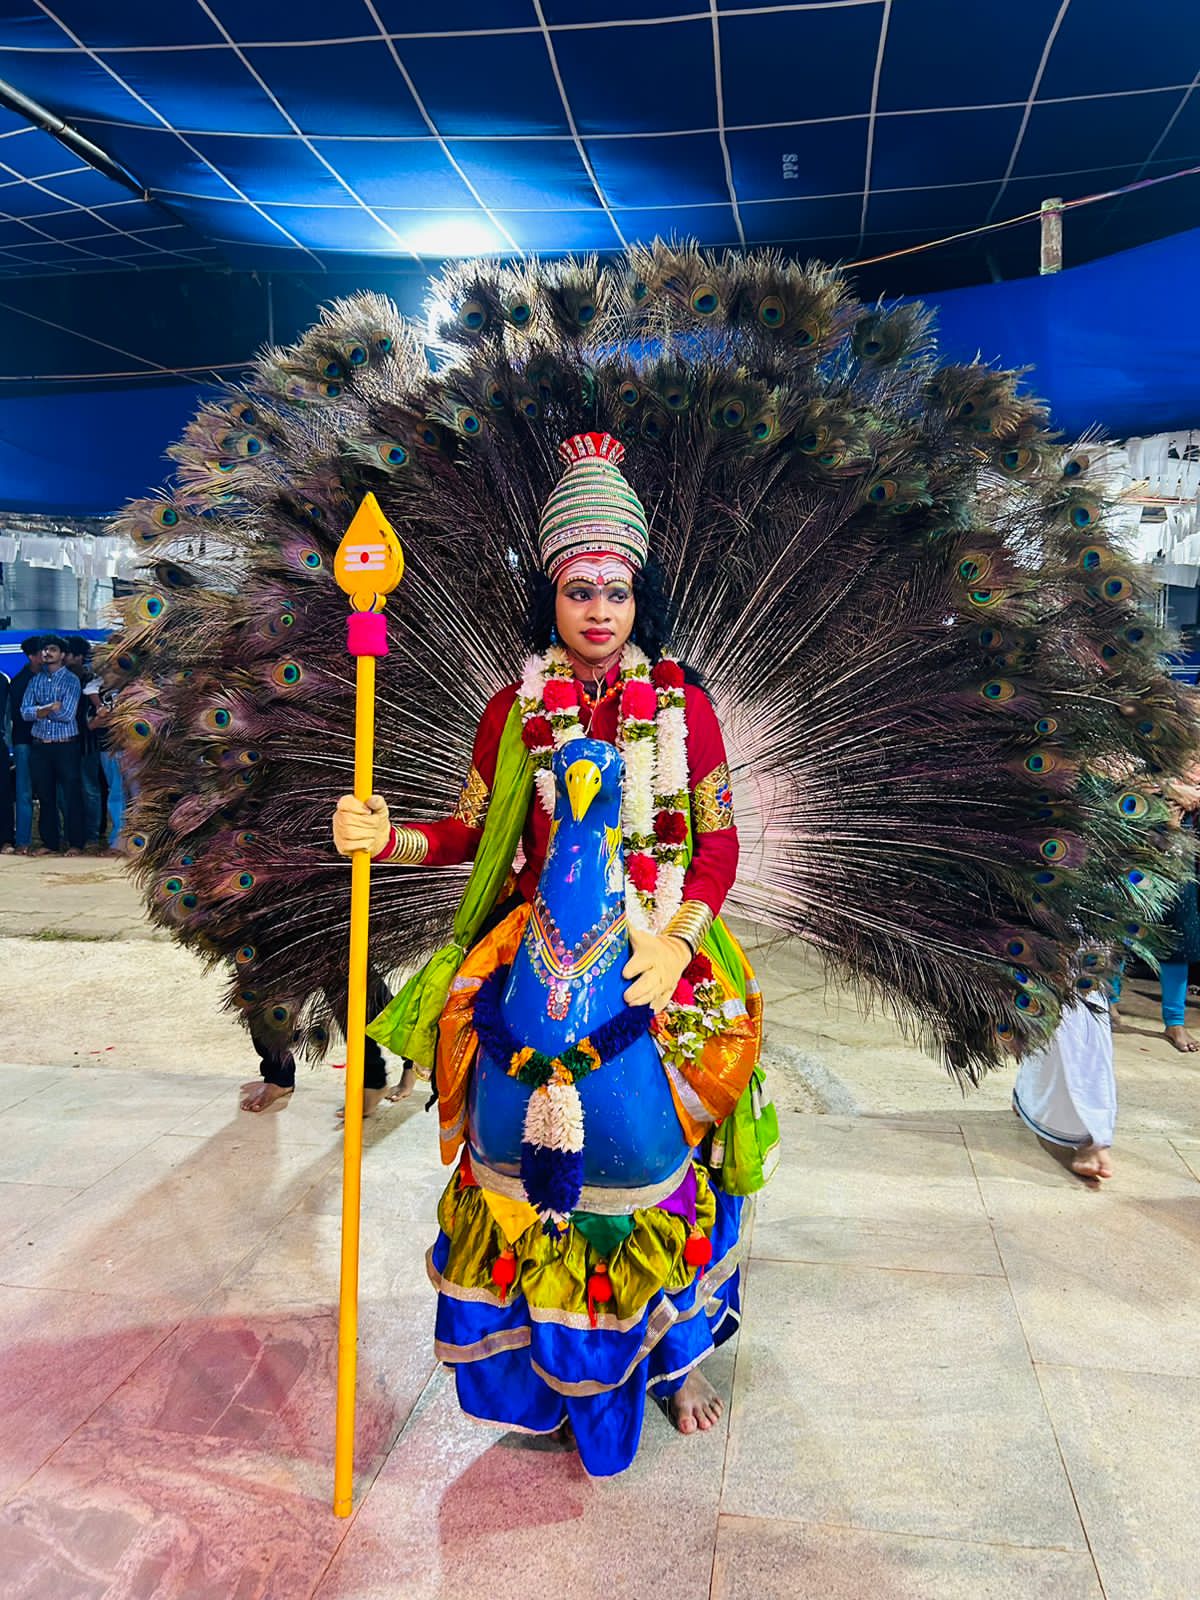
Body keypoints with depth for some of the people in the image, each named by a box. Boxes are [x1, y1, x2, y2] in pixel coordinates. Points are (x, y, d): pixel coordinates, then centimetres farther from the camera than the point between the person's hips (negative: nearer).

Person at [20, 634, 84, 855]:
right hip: (40, 746, 5)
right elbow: (25, 712, 1)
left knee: (71, 795, -2)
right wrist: (51, 708, -12)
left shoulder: (71, 680, -2)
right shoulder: (35, 680, 12)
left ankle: (76, 844, 5)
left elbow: (68, 714, -13)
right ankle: (51, 843, 16)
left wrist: (40, 710, -5)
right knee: (45, 796, 8)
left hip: (66, 746, -4)